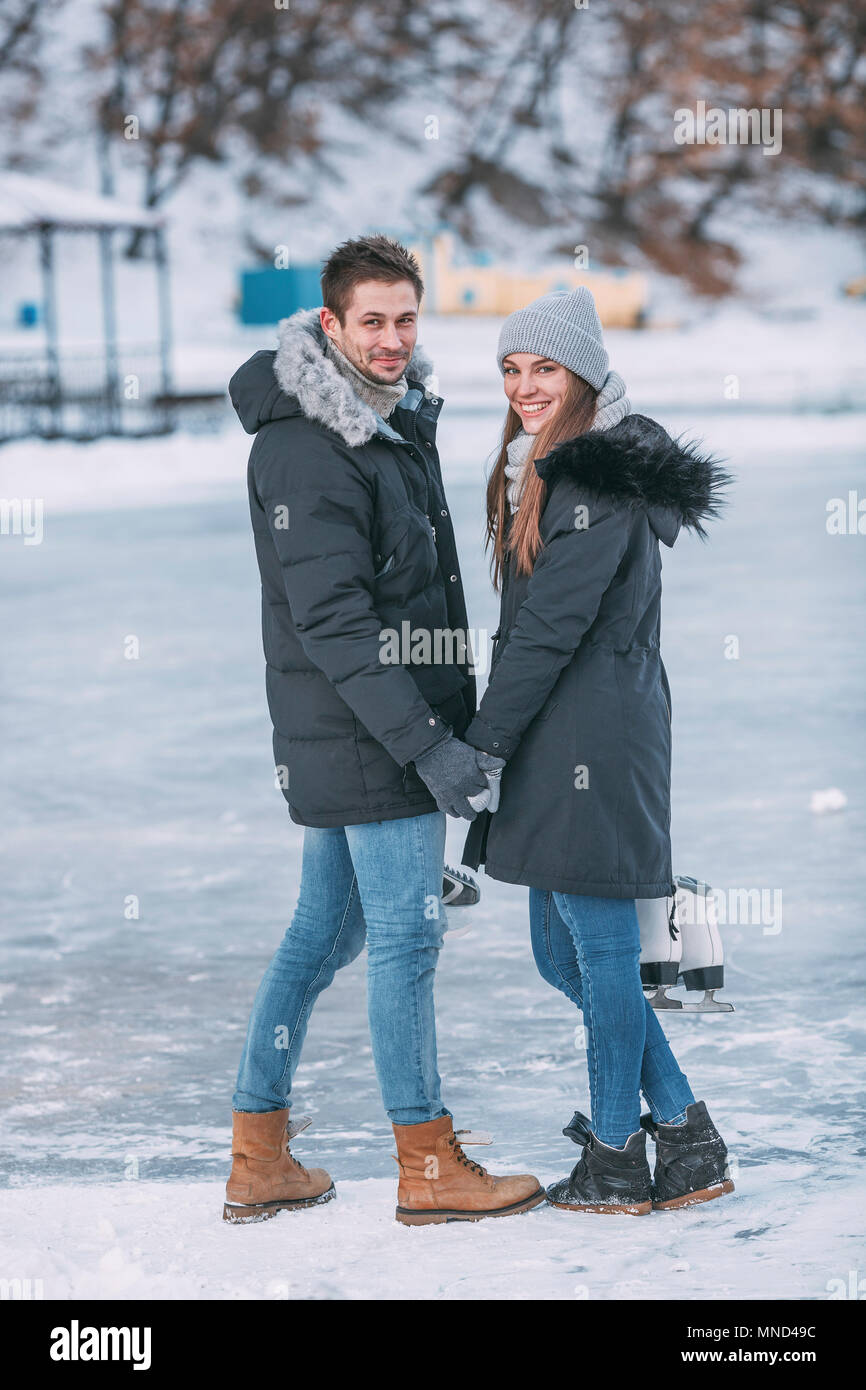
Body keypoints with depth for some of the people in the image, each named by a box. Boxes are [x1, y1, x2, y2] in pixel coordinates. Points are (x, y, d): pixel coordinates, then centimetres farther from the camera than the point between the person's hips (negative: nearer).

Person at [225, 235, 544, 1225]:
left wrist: (455, 717, 18)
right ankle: (428, 1169, 6)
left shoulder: (396, 418, 13)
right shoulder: (305, 448, -18)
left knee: (322, 932, 13)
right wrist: (427, 745, -24)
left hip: (340, 740, 10)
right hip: (365, 736, -10)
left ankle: (258, 1160, 19)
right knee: (406, 936, -3)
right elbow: (333, 624, -22)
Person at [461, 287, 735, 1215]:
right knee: (562, 954, 13)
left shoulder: (601, 479, -14)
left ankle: (614, 1163, 11)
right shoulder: (543, 472, 16)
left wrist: (481, 746, -15)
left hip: (594, 744, -10)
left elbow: (551, 625, -18)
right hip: (555, 745, 10)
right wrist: (494, 743, 14)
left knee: (601, 949, 0)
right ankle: (686, 1137, 20)